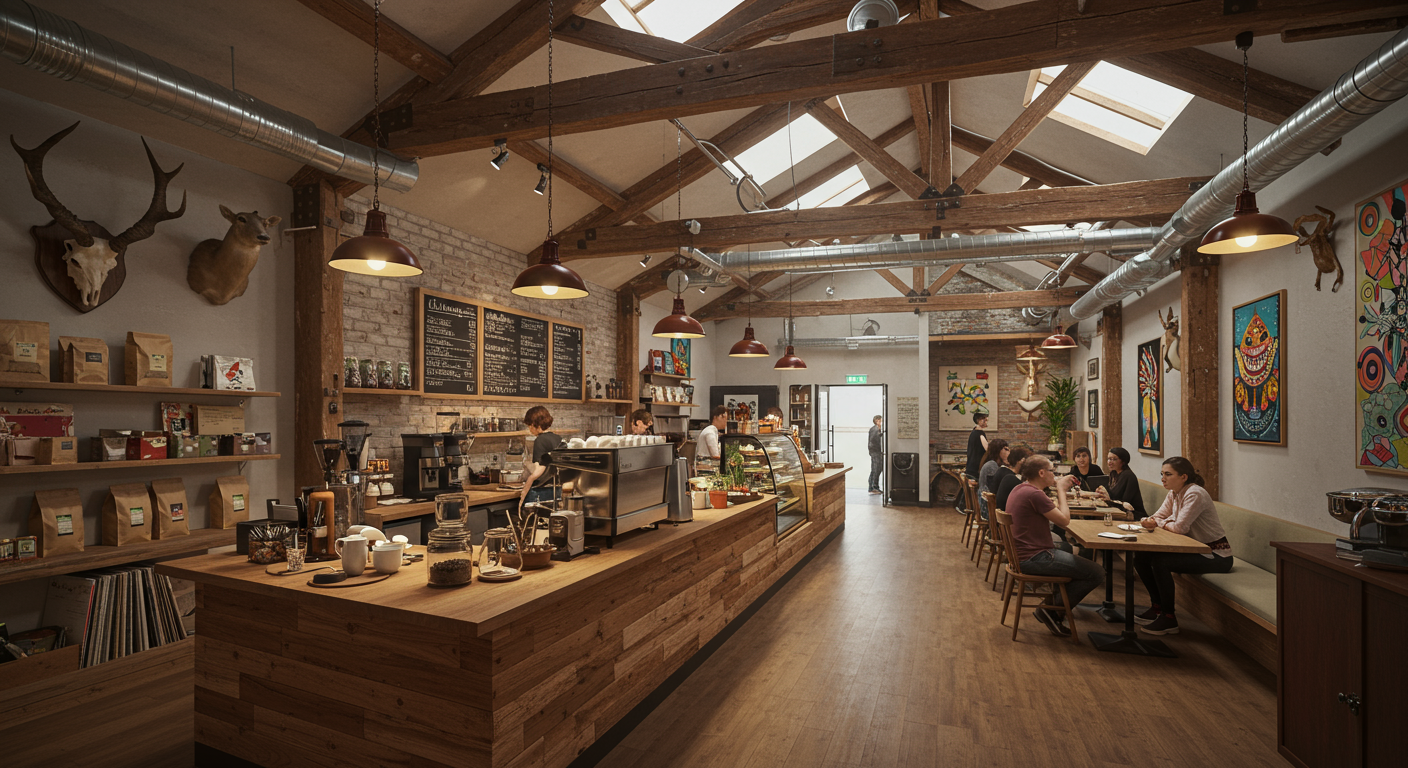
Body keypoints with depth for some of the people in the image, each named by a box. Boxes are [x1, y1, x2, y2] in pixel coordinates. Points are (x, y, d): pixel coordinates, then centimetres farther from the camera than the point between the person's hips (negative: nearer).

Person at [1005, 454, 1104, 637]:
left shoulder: (1020, 489, 10)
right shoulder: (1034, 494, -22)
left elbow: (1052, 512, 20)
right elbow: (1064, 520, -15)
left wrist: (1060, 488, 12)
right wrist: (1061, 490, -4)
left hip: (1021, 553, 11)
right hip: (1033, 558, -11)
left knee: (1066, 547, 38)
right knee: (1097, 574, -8)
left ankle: (1056, 599, 31)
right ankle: (1052, 609, 1)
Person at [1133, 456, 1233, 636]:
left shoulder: (1195, 494, -22)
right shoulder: (1173, 494, 6)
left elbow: (1180, 526, -29)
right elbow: (1158, 516, 5)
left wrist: (1161, 523, -8)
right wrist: (1149, 521, -19)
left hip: (1216, 555, -9)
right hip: (1195, 550, 9)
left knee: (1160, 561, -27)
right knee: (1141, 556, -2)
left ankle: (1169, 619, -13)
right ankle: (1157, 606, 13)